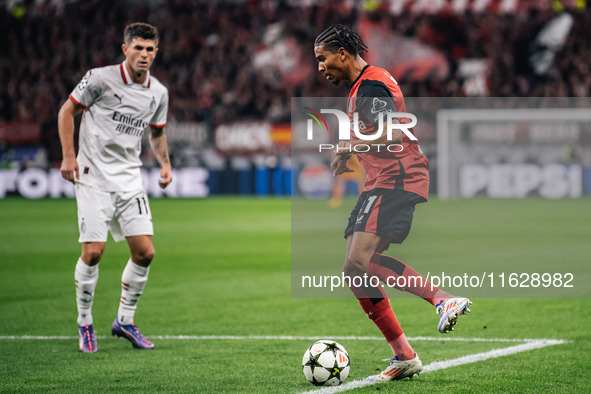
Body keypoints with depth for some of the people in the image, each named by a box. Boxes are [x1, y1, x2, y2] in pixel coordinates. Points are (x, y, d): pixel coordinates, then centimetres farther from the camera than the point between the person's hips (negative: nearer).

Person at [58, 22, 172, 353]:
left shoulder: (159, 93, 6)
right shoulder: (101, 79, -9)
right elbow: (67, 111, 0)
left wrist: (165, 162, 7)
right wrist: (69, 156, -9)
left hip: (130, 179, 5)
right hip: (94, 177, -5)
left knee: (145, 252, -2)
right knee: (93, 252, -11)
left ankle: (125, 321, 16)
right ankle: (85, 324, 8)